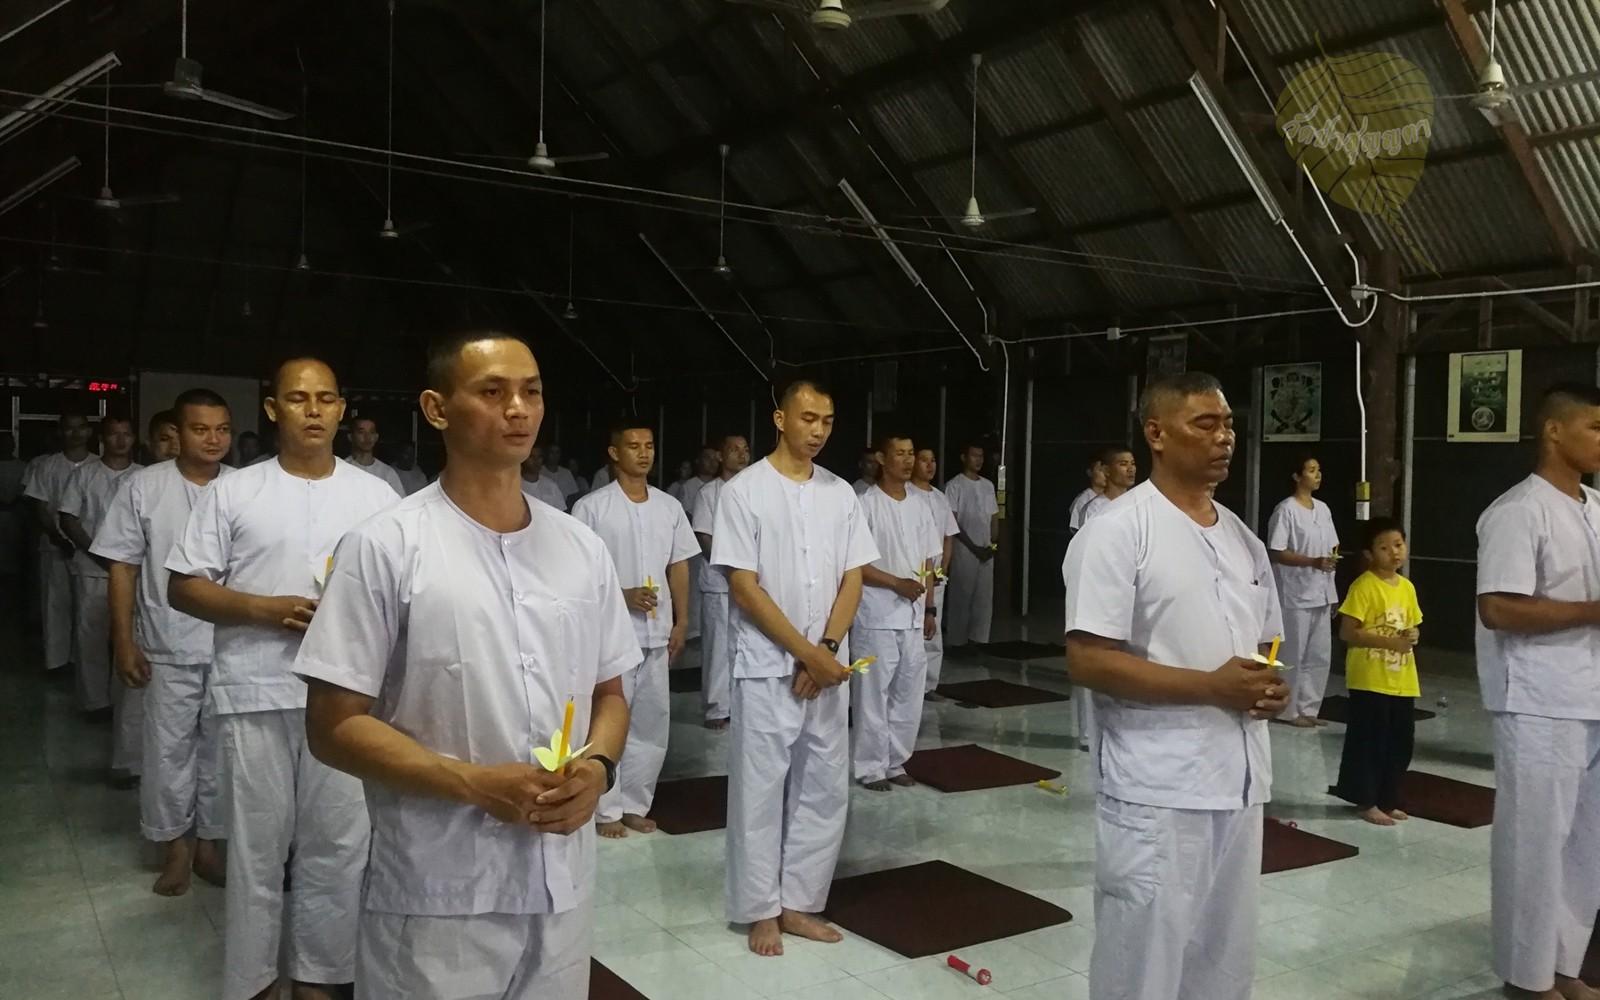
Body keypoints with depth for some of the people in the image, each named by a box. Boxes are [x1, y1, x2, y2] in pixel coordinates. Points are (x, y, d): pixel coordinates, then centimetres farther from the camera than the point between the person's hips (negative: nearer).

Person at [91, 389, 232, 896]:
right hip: (169, 647, -1)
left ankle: (209, 840, 27)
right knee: (169, 749, 8)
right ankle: (176, 845, 24)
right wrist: (124, 640, -4)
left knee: (221, 748, 11)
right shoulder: (142, 487, -4)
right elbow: (122, 568, -1)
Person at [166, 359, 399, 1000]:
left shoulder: (376, 495, 6)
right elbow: (182, 587, 2)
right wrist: (265, 609, -12)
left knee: (337, 843, 7)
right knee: (258, 843, 9)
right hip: (256, 694, -1)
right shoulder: (232, 492, 3)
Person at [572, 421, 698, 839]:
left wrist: (681, 622, 10)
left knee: (653, 721, 10)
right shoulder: (591, 507, -6)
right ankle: (607, 809, 14)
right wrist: (622, 596, -17)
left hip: (656, 632, 5)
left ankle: (636, 804, 23)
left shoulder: (670, 507, 9)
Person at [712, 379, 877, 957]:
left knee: (825, 789, 9)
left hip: (829, 669, 5)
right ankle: (762, 910, 17)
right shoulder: (744, 491, -8)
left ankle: (799, 903, 23)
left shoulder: (840, 493, 6)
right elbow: (744, 588, -12)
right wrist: (808, 652, -13)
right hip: (767, 669, -5)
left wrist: (828, 651, -8)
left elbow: (852, 580, 6)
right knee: (760, 791, 4)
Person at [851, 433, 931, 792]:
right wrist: (897, 583, -17)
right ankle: (871, 767, 10)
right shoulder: (867, 504, -9)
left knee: (909, 692, 11)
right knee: (874, 693, 0)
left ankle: (895, 762, 22)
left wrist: (929, 608, 12)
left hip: (912, 615, 6)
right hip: (877, 616, -6)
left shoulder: (919, 506, 11)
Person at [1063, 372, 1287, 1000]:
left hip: (1239, 783, 7)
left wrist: (1271, 686, -3)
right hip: (1156, 793, -7)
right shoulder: (1117, 532, -12)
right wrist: (1212, 687, -20)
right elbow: (1088, 662, -18)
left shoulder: (1244, 539, 11)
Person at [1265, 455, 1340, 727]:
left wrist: (1333, 559, 0)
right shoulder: (1286, 510, -11)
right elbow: (1275, 553, -16)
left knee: (1320, 655, 10)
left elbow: (1332, 548, 19)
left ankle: (1308, 708, 20)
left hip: (1321, 595, 8)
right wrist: (1314, 562, -22)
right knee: (1293, 655, 0)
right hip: (1296, 596, -7)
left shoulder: (1323, 509, 12)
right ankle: (1290, 710, 10)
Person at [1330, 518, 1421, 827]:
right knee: (1368, 741, 0)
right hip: (1370, 680, -7)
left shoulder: (1407, 587, 9)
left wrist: (1413, 636, -4)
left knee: (1401, 741, 13)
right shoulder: (1364, 586, -13)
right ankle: (1366, 802, 11)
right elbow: (1347, 632, -17)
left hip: (1401, 681, 7)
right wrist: (1389, 641, -23)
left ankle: (1387, 800, 26)